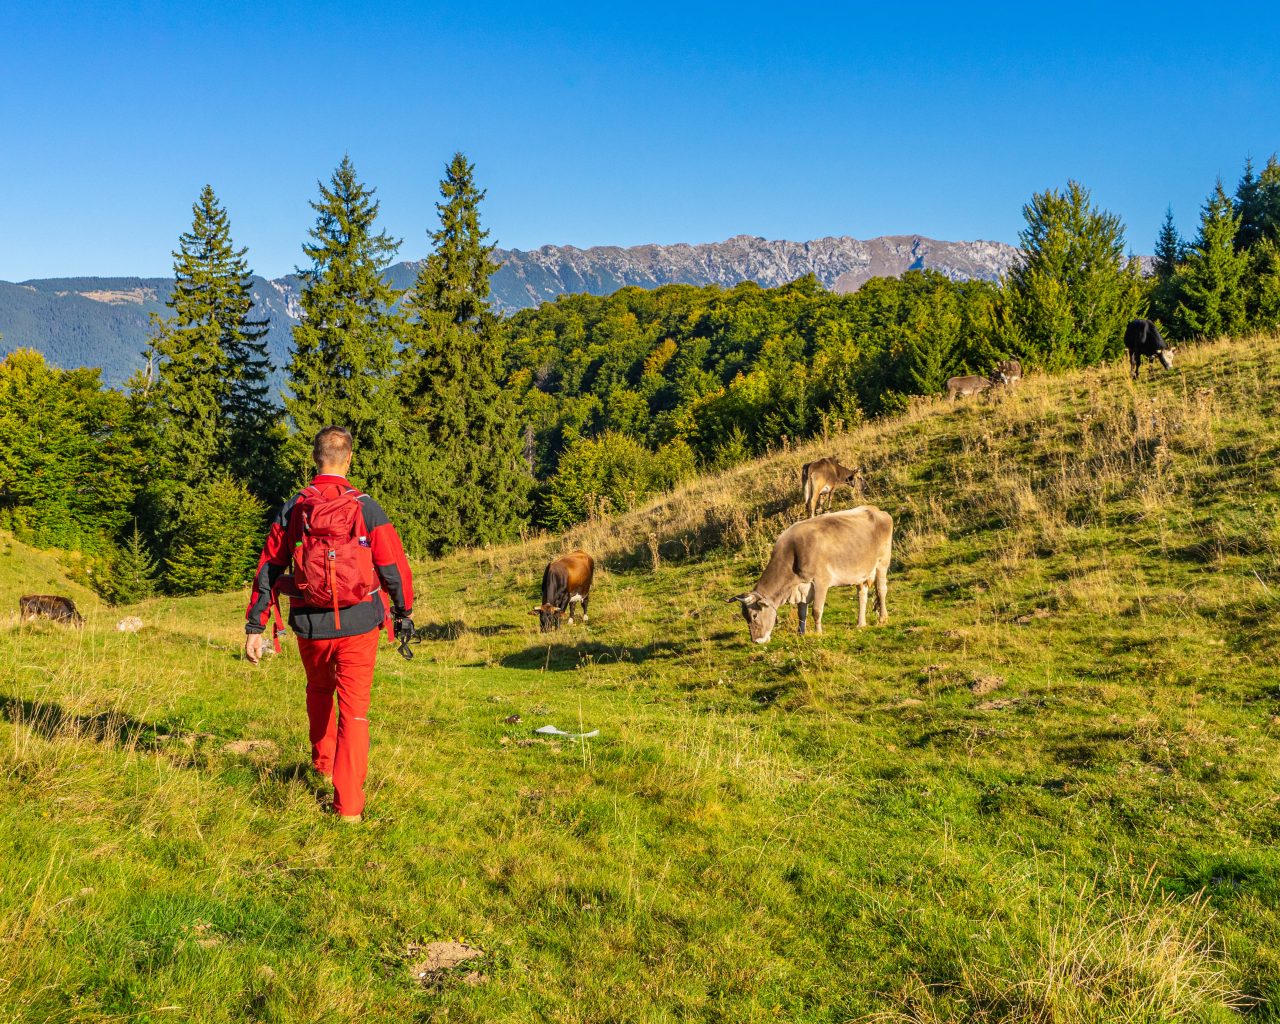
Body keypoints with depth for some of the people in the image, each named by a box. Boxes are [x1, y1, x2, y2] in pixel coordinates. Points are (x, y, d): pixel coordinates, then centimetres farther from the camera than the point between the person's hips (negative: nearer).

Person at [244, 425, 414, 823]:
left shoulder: (292, 510, 0)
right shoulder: (366, 509, -7)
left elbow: (268, 569, 2)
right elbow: (394, 567, -4)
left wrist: (254, 627, 7)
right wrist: (404, 612, 12)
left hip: (310, 627, 2)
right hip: (358, 626, -2)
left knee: (319, 692, 30)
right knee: (354, 712, 2)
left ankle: (323, 763, 44)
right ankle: (348, 805, 0)